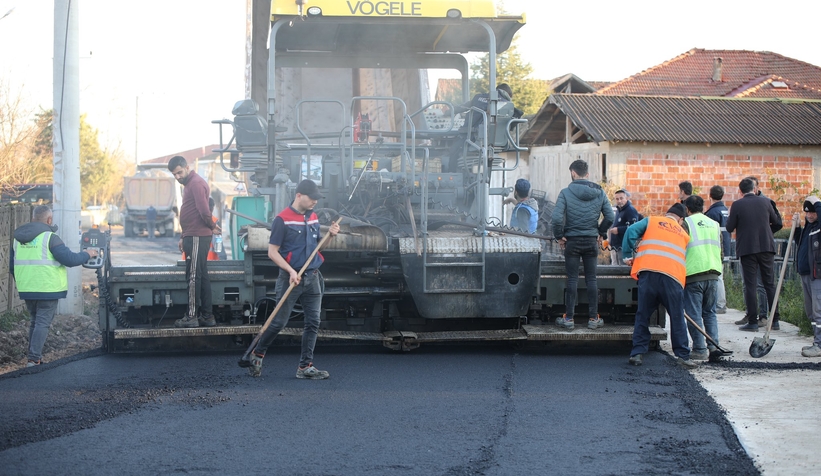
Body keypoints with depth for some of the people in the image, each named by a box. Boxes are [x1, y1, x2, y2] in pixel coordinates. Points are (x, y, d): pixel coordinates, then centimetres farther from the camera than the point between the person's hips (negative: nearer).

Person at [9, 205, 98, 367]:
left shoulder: (18, 239, 10)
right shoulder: (50, 238, -12)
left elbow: (12, 267, 17)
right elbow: (70, 259, -16)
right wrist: (87, 254, 1)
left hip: (26, 290, 6)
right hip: (47, 289, -6)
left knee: (35, 321, 19)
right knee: (42, 323, -2)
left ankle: (34, 357, 20)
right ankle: (34, 359, -8)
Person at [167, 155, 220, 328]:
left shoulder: (196, 183, -13)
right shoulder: (189, 184, 21)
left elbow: (204, 211, -21)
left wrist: (212, 227, -6)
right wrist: (184, 237, 21)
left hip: (197, 237, -10)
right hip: (193, 236, 10)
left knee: (194, 276, -8)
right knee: (201, 276, 10)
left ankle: (192, 317, -7)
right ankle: (207, 316, 13)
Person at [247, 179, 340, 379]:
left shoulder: (313, 217, 11)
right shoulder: (282, 219, -10)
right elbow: (272, 252, -11)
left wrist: (330, 235, 2)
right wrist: (291, 271, -20)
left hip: (312, 278, 6)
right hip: (290, 278, -6)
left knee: (313, 322, 2)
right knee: (279, 322, -1)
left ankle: (305, 366, 7)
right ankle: (257, 354, 19)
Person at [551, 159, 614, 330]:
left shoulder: (566, 192, -9)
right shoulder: (599, 193, 1)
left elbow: (557, 217, -18)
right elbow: (610, 217, -1)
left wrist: (559, 236, -4)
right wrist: (601, 233, 12)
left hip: (572, 241, -2)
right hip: (592, 241, 2)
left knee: (572, 279, 3)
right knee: (591, 280, 8)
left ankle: (568, 318, 4)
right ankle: (593, 318, 10)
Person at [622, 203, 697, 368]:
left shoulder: (651, 221, 19)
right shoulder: (684, 234, 24)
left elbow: (631, 231, 4)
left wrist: (628, 256, 12)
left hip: (647, 271, 0)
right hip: (673, 276, 0)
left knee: (642, 315, 9)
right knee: (677, 317, 8)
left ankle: (637, 353, 7)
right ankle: (682, 355, 7)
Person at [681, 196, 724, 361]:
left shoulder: (686, 224, -1)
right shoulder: (714, 225, 17)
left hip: (693, 274, -5)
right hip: (713, 274, 5)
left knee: (694, 314, -1)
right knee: (710, 313, 14)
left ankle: (700, 349, -3)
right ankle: (713, 346, 7)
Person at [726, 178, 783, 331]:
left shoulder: (737, 205, -8)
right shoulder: (765, 202, 1)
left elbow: (729, 228, -4)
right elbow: (776, 222, 13)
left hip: (747, 248, -3)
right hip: (766, 247, 3)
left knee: (749, 285, 0)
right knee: (769, 283, 10)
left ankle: (752, 322, -2)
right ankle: (775, 320, 11)